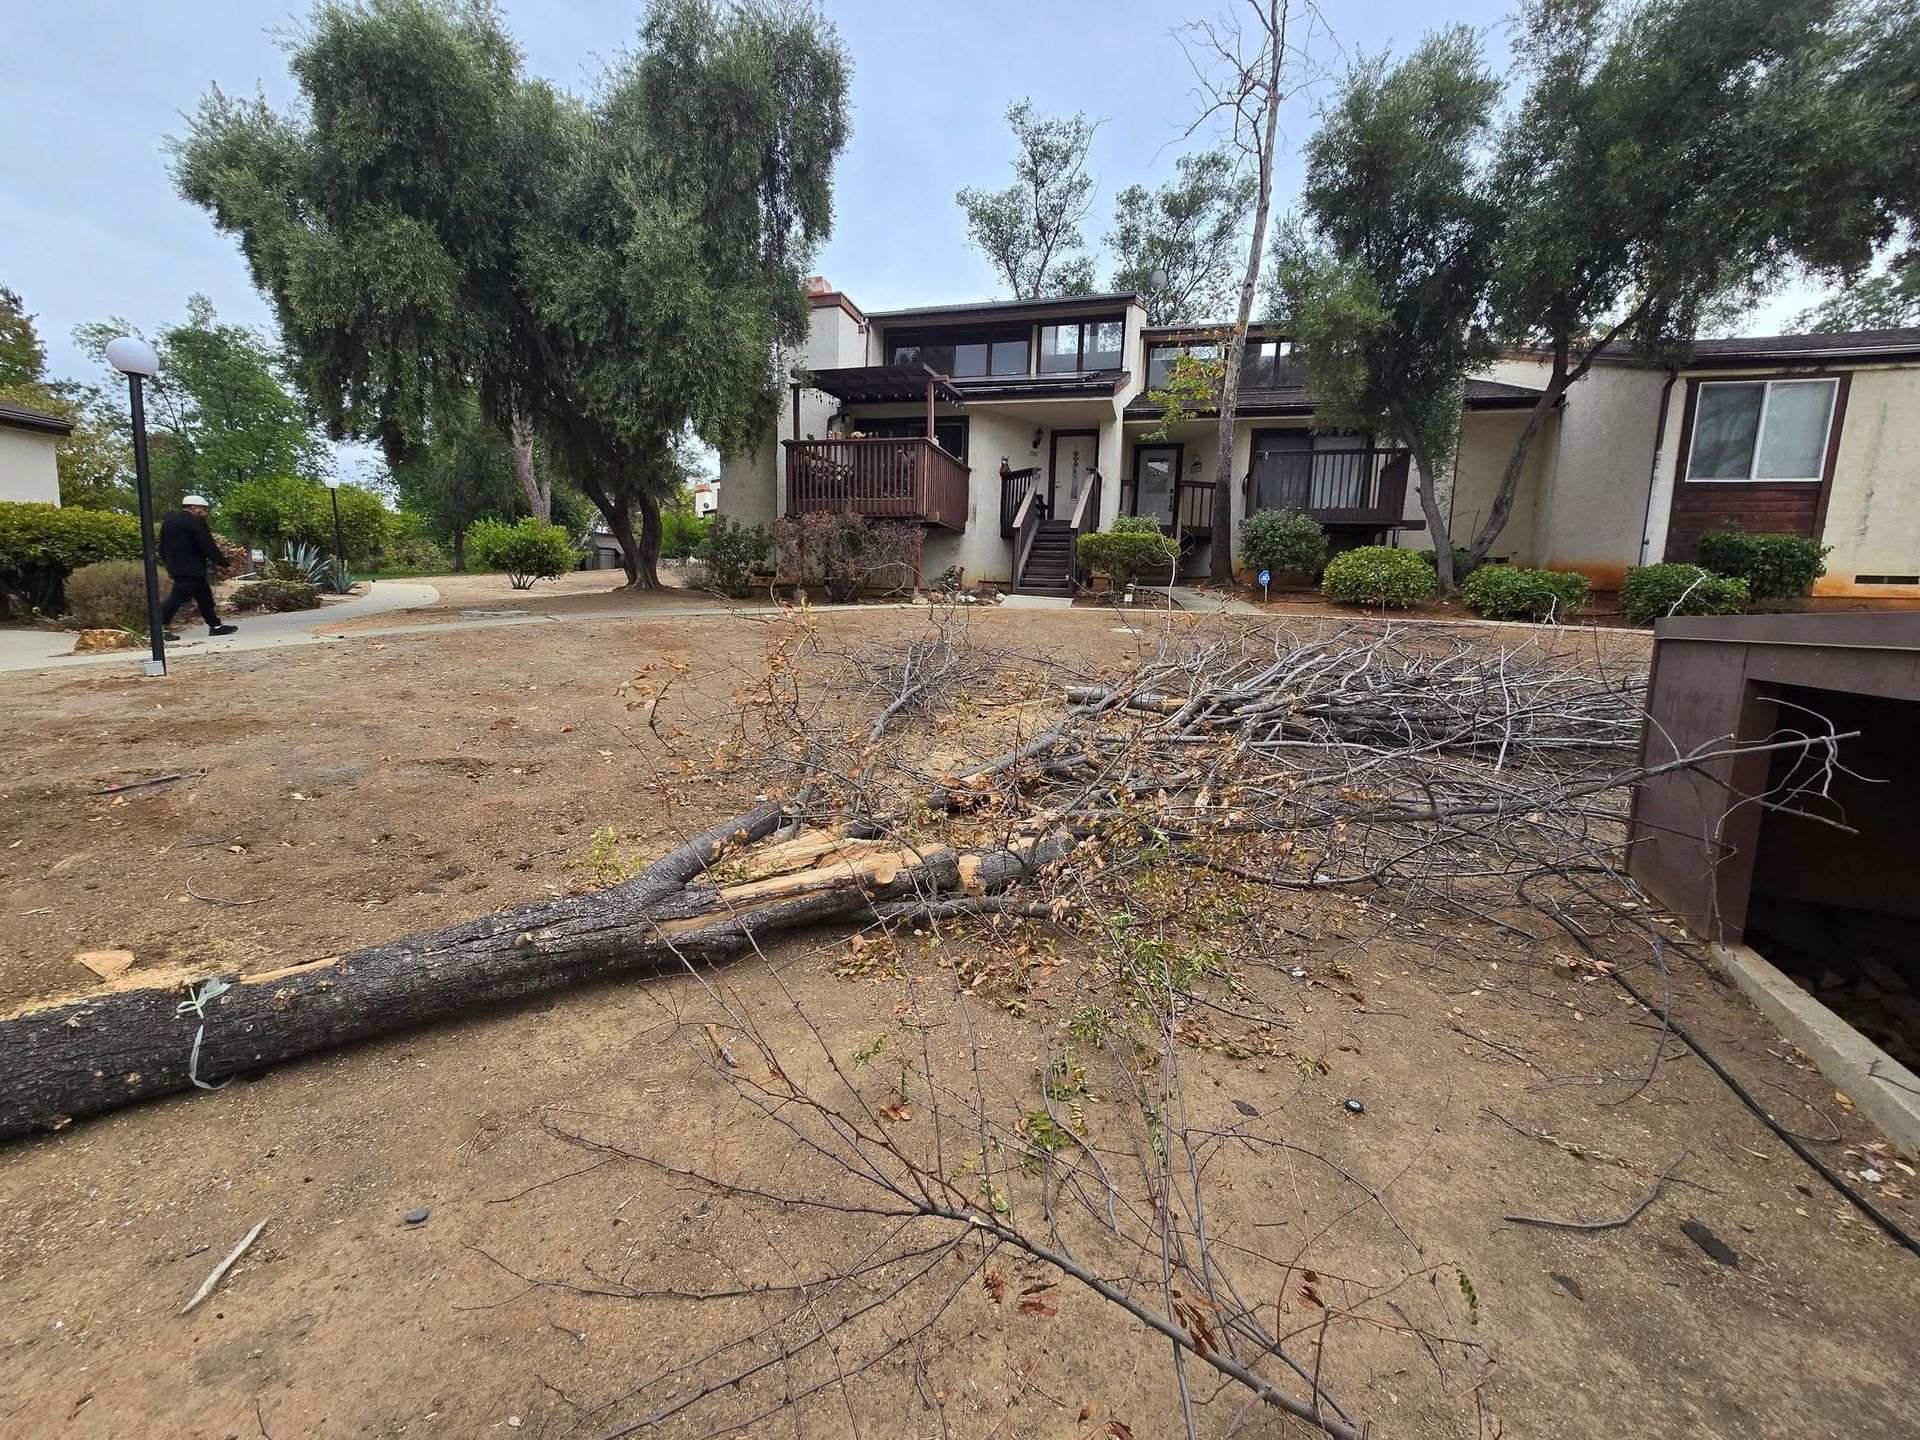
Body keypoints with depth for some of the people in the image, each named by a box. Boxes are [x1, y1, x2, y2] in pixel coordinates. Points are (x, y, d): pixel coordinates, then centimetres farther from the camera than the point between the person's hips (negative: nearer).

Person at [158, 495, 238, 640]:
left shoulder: (168, 521, 18)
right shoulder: (196, 521, -11)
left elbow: (163, 547, 23)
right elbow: (208, 546, -14)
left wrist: (168, 564, 30)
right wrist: (224, 564, -7)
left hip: (175, 567, 10)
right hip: (191, 568, -10)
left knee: (204, 596, 13)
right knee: (178, 597, -11)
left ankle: (215, 626, 17)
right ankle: (160, 627, -14)